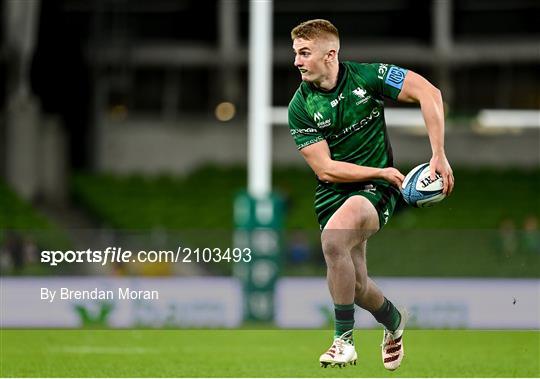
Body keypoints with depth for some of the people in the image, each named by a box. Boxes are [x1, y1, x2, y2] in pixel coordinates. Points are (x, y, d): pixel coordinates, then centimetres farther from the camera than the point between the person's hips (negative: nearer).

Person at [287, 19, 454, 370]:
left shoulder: (366, 76, -11)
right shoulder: (301, 107, -7)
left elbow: (428, 93, -10)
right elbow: (325, 169, -10)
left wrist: (439, 156, -15)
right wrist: (382, 172, -16)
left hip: (376, 190, -3)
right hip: (333, 193, 3)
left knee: (333, 238, -32)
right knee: (356, 284, 3)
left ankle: (345, 339, -20)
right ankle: (394, 321, 40)